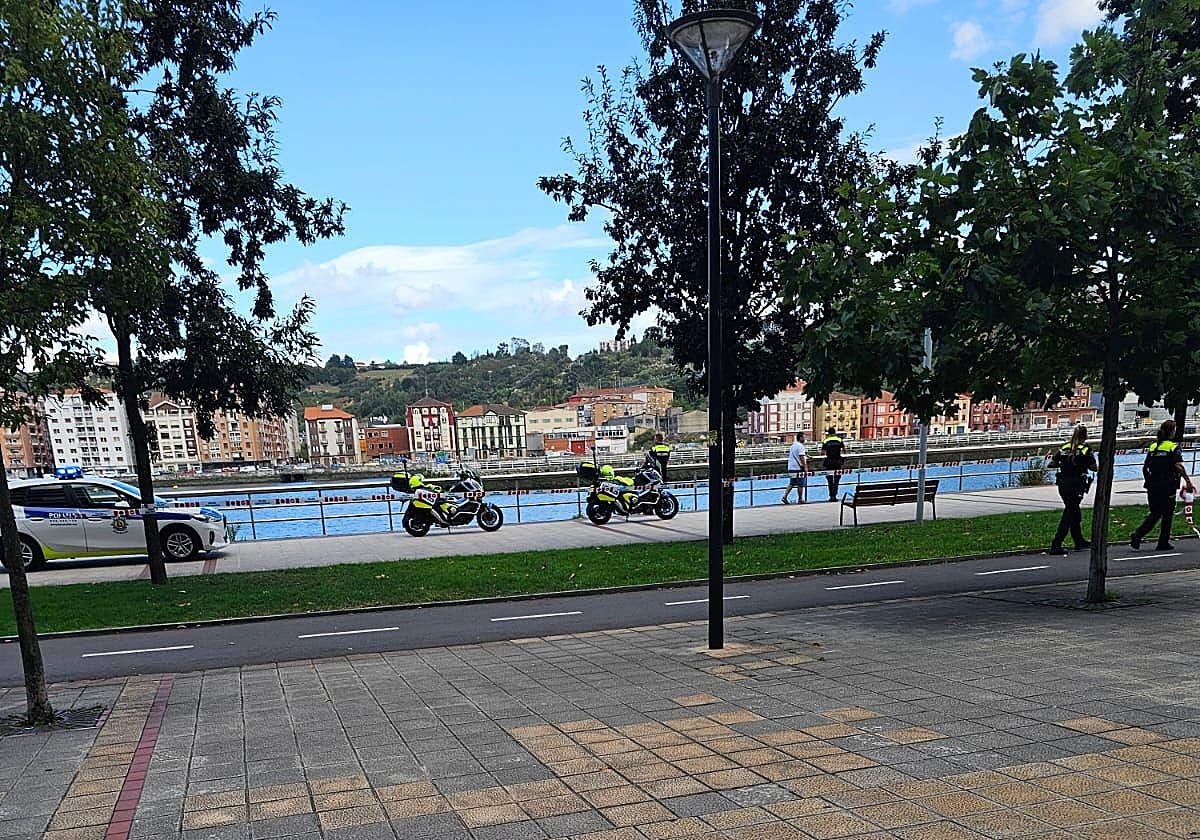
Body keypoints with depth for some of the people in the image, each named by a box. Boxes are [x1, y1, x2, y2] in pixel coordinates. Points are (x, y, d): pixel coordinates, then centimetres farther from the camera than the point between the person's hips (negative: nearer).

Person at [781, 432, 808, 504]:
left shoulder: (793, 445, 16)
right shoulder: (800, 446, -12)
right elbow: (802, 458, -17)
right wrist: (805, 468, -15)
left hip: (791, 468, 8)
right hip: (798, 468, -8)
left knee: (791, 483, 10)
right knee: (801, 484, 1)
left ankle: (785, 496, 0)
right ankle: (800, 499, 6)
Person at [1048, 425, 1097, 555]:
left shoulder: (1064, 447, 7)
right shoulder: (1086, 449, -6)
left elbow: (1051, 464, 5)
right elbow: (1093, 467, -4)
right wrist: (1099, 467, 17)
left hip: (1062, 483, 5)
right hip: (1076, 484, -5)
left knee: (1074, 512, 20)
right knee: (1069, 514, -2)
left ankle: (1079, 541, 33)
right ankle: (1056, 545, -9)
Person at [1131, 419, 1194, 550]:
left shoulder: (1153, 446, 10)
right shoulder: (1173, 447, -6)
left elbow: (1145, 468, 11)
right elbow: (1179, 466, -19)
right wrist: (1188, 482, -18)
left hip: (1152, 486, 5)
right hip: (1167, 486, -5)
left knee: (1154, 514, 13)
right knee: (1167, 515, 7)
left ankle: (1137, 535, -5)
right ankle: (1163, 543, 12)